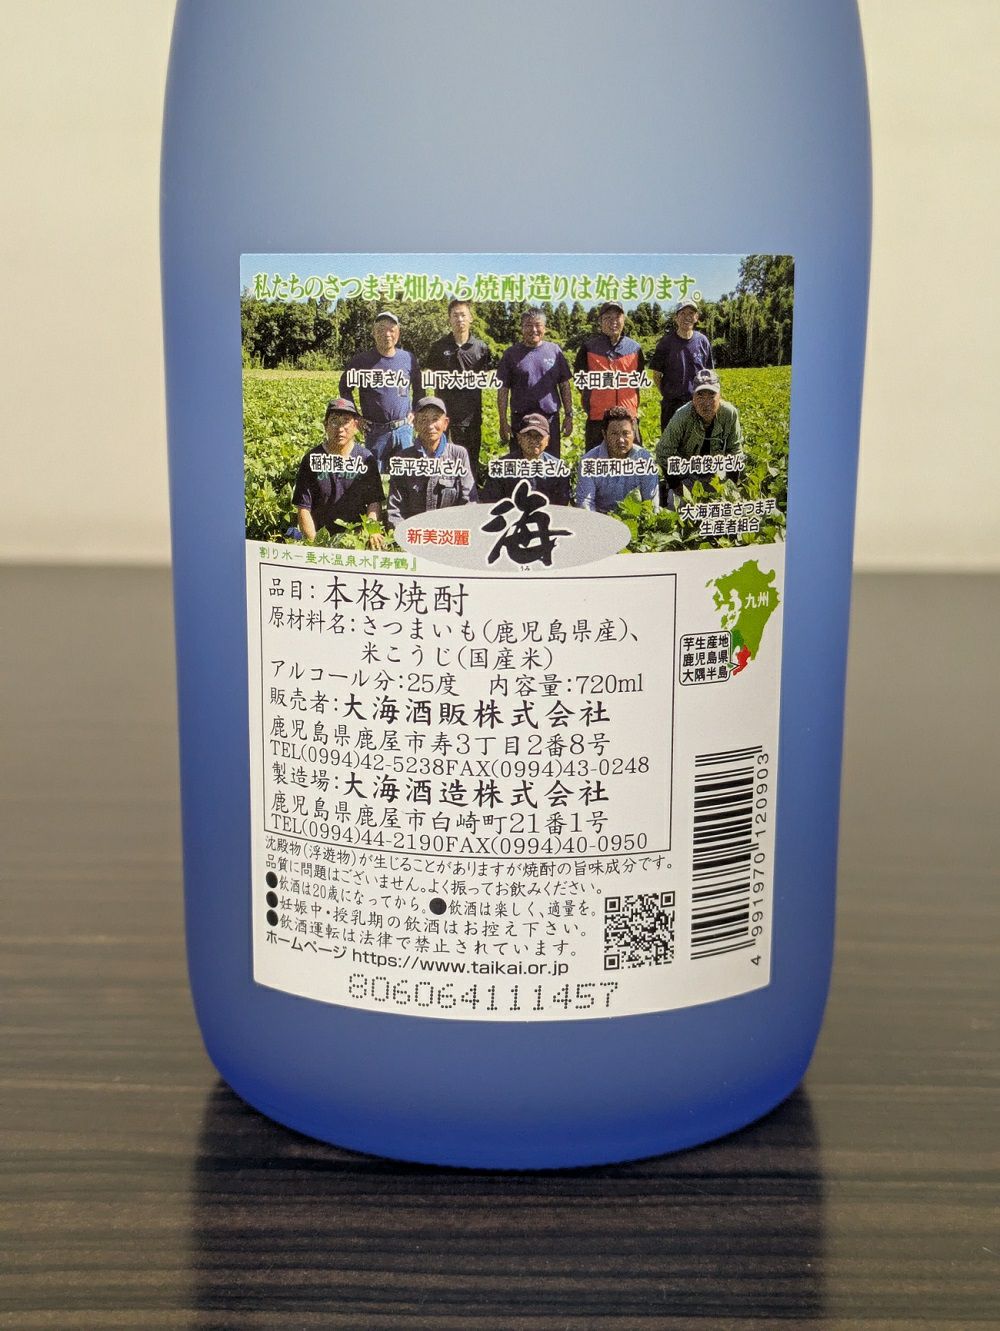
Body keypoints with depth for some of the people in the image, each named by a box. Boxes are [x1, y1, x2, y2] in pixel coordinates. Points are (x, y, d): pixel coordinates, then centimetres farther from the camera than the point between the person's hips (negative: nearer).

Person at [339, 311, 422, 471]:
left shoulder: (408, 358, 4)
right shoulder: (362, 360, -2)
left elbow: (419, 388, 19)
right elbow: (345, 388, 10)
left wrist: (415, 413, 7)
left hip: (404, 429, 2)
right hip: (375, 431, -2)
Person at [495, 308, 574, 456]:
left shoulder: (555, 350, 7)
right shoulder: (512, 354, 3)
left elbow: (565, 385, 10)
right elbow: (503, 390, 3)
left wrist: (569, 415, 5)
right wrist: (503, 421, -3)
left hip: (551, 418, 1)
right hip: (520, 420, -1)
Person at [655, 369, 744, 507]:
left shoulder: (730, 413, -22)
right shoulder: (682, 417, -31)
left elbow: (735, 450, -5)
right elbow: (664, 453, -20)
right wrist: (677, 487, -16)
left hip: (716, 471, 3)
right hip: (684, 471, -3)